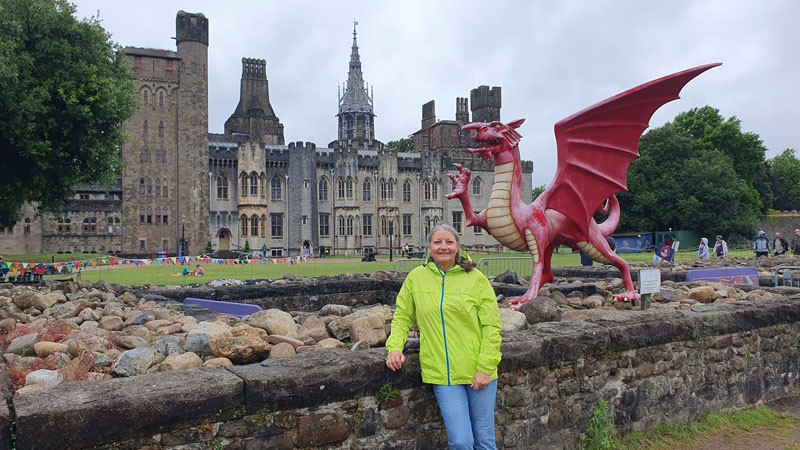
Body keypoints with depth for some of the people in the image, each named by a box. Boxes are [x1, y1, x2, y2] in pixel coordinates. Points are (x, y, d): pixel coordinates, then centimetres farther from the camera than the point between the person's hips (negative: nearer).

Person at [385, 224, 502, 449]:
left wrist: (485, 368, -10)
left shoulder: (476, 279, -3)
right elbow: (402, 316, 12)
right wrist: (394, 347, -3)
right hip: (442, 373, 0)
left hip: (478, 372, 0)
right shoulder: (416, 277, 3)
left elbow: (492, 326, -3)